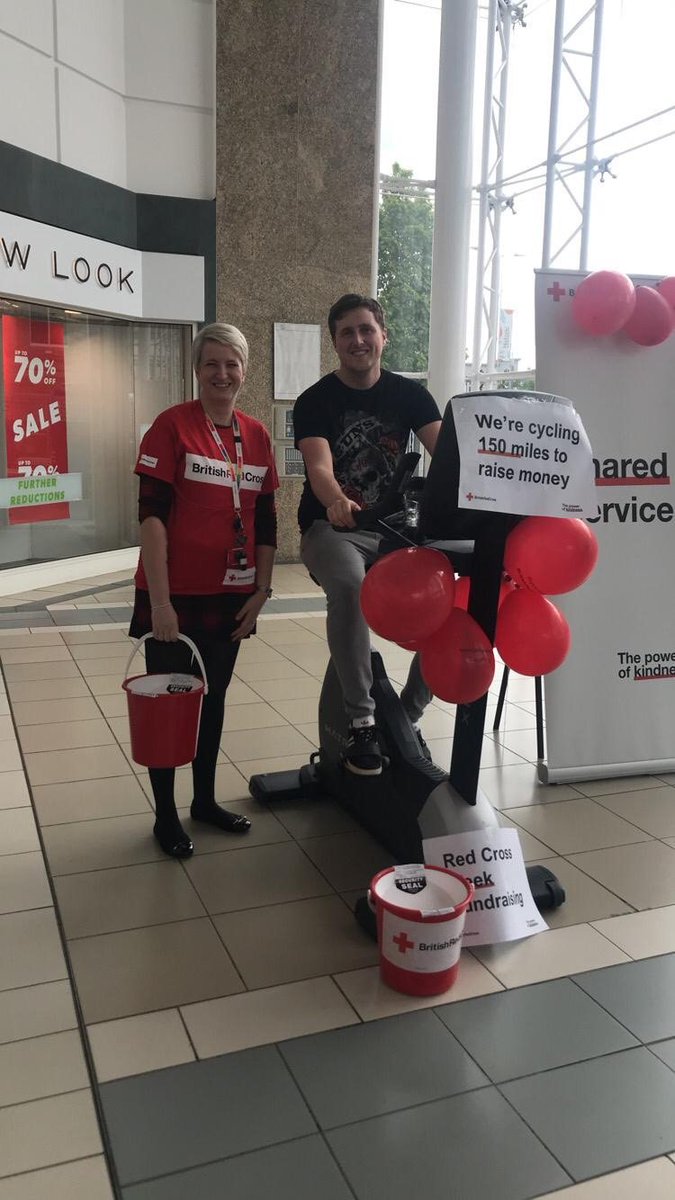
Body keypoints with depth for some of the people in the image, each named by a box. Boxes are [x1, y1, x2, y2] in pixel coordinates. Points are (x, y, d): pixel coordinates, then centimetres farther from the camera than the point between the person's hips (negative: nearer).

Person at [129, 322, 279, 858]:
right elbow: (151, 515, -14)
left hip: (230, 596, 5)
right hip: (176, 595, -5)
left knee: (213, 699, 16)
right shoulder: (172, 425, -9)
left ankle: (205, 800, 33)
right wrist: (159, 601, -18)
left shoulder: (257, 435, 6)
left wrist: (261, 591, 5)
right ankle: (166, 815, 22)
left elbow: (266, 521, 10)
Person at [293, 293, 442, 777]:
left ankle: (408, 715, 4)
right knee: (349, 586, -37)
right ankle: (361, 722, -25)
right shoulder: (315, 401, -4)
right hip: (333, 528, -3)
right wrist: (336, 502, -45)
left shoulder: (409, 394, 6)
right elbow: (319, 467, -21)